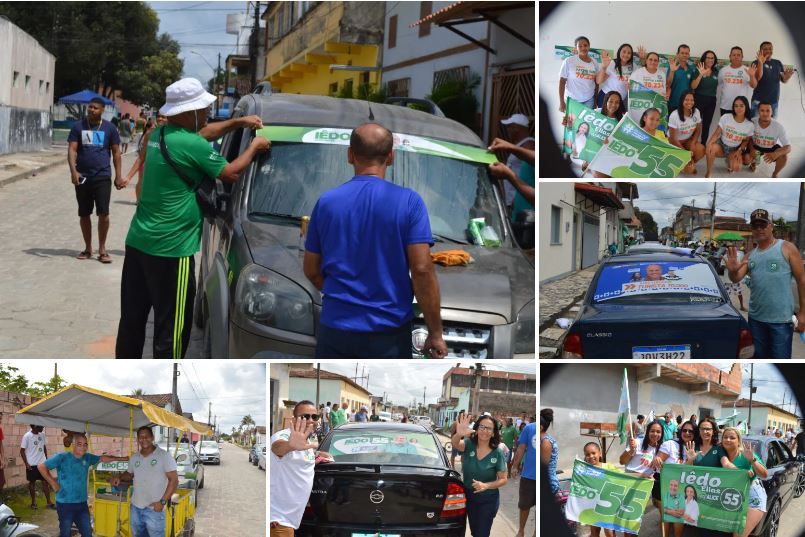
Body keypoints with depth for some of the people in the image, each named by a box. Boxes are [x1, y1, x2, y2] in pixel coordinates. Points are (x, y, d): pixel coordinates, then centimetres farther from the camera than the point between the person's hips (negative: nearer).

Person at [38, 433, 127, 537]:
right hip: (65, 504, -5)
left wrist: (122, 458, 19)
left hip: (82, 504, 5)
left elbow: (103, 458, 17)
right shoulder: (62, 457, -13)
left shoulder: (87, 458, 4)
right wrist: (53, 483, -10)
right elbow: (41, 466, -11)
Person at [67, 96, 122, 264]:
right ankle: (88, 248, 21)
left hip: (102, 176, -2)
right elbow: (72, 150, -4)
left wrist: (118, 175, 0)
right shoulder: (78, 126, 1)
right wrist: (73, 171, -18)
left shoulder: (109, 128, 1)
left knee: (103, 212, -10)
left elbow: (116, 152, 5)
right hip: (82, 177, 2)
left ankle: (102, 249, 2)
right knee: (84, 214, 9)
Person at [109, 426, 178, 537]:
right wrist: (119, 477, 3)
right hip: (135, 507, 6)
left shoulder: (164, 456, -9)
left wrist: (162, 501, -17)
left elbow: (174, 480, -11)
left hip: (154, 508, -6)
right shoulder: (134, 458, 8)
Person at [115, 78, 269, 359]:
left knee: (132, 319, 15)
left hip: (138, 241, 9)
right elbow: (231, 173, -6)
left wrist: (239, 122, 24)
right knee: (172, 327, 0)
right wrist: (254, 146, 9)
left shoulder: (159, 134, 11)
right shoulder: (191, 145, -17)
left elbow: (203, 133, 28)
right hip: (170, 249, -9)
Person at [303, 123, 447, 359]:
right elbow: (422, 270, -12)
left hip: (335, 330, 3)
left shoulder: (326, 202, 2)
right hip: (389, 333, -3)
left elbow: (312, 270, 10)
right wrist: (435, 333, -6)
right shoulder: (409, 202, -7)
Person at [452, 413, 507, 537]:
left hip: (488, 500, -2)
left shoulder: (498, 453, -13)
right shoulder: (469, 444, -11)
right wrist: (459, 434, -59)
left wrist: (486, 485, -27)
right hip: (469, 497, 2)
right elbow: (455, 443, -34)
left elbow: (503, 479, -9)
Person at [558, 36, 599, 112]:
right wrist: (561, 102, -10)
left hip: (589, 100, 3)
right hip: (572, 100, -3)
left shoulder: (594, 63, 3)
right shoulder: (569, 61, -9)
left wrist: (596, 100, 12)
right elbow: (562, 81, -8)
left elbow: (596, 82, 11)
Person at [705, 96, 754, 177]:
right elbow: (716, 133, -14)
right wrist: (709, 143, -33)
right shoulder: (725, 117, -17)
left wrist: (739, 151, -14)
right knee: (710, 149, -36)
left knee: (736, 168, -26)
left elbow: (746, 140, 3)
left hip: (734, 149, 1)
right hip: (721, 144, -1)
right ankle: (709, 172, -11)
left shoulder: (750, 125, -12)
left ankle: (729, 161, 14)